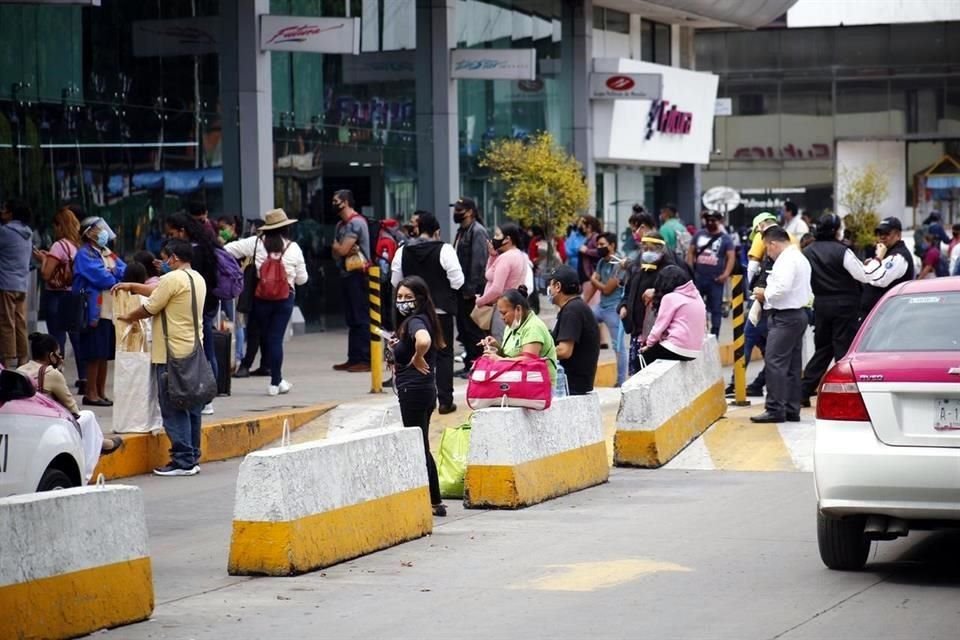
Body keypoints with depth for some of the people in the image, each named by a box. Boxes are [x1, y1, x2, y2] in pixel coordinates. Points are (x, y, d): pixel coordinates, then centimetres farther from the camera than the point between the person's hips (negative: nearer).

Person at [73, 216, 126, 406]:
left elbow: (124, 270, 7)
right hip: (95, 310, -8)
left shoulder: (108, 253, 18)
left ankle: (101, 392, 16)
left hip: (111, 310, 8)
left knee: (105, 354, 10)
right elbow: (101, 277, -16)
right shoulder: (85, 254, -7)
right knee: (95, 355, -5)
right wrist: (118, 278, -3)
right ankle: (91, 393, 1)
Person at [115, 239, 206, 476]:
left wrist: (128, 317, 9)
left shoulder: (173, 279, -15)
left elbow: (150, 308, -9)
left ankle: (183, 461, -7)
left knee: (174, 410, -5)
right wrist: (133, 287, 25)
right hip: (194, 351, 9)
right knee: (191, 407, 11)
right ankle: (192, 458, 14)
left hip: (172, 354, -9)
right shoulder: (198, 279, 14)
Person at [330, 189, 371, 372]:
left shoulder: (356, 222, -13)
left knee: (361, 318, -10)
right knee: (351, 319, 11)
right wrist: (340, 248, -8)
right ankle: (354, 358, 15)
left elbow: (341, 249, -17)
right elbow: (336, 252, 13)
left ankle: (365, 360, -11)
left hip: (357, 275, -10)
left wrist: (338, 246, 4)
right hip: (347, 274, 10)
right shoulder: (341, 224, 17)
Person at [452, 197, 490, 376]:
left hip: (472, 290, -10)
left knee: (472, 328, -5)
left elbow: (479, 262, -18)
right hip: (463, 289, 10)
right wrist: (462, 287, 12)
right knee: (463, 327, 13)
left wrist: (470, 288, -20)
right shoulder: (462, 231, 16)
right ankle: (469, 364, 20)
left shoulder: (477, 231, -12)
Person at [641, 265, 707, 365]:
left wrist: (649, 344, 11)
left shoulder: (670, 297, -8)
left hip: (677, 349, -8)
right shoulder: (696, 296, 13)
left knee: (643, 355, 13)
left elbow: (660, 326, -6)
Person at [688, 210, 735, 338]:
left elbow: (731, 257, -4)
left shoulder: (725, 238, 1)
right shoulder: (699, 235, 8)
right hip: (698, 278, 2)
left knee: (716, 309, 4)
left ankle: (714, 337, 11)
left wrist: (726, 274, -14)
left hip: (716, 280, -2)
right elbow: (690, 252, 11)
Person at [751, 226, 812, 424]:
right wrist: (768, 294, 15)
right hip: (798, 314, 11)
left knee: (775, 363, -12)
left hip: (785, 317, -11)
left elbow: (782, 288, -26)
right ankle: (792, 410, 12)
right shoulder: (800, 258, 19)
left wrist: (765, 293, -7)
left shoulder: (786, 260, -14)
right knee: (792, 365, 11)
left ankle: (775, 409, -14)